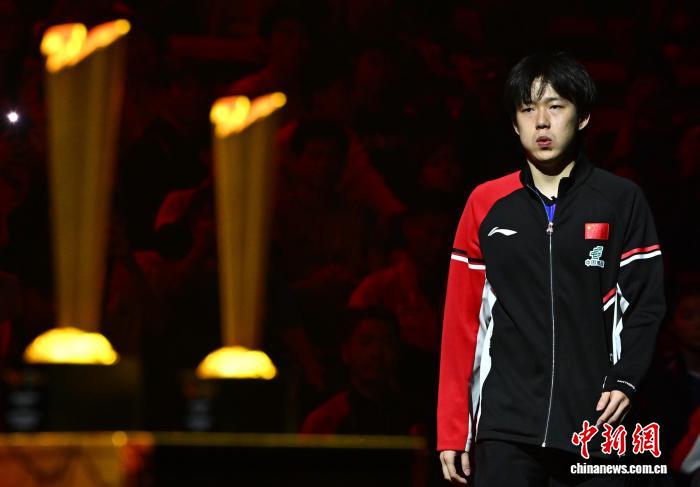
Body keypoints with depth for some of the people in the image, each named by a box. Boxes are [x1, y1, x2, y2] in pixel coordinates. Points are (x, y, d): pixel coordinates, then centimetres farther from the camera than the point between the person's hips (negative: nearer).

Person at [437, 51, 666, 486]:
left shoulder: (622, 201, 6)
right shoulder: (485, 205, 8)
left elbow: (646, 301, 4)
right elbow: (462, 321, 8)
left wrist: (624, 379, -13)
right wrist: (452, 431, 4)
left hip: (594, 424, 0)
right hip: (505, 427, 0)